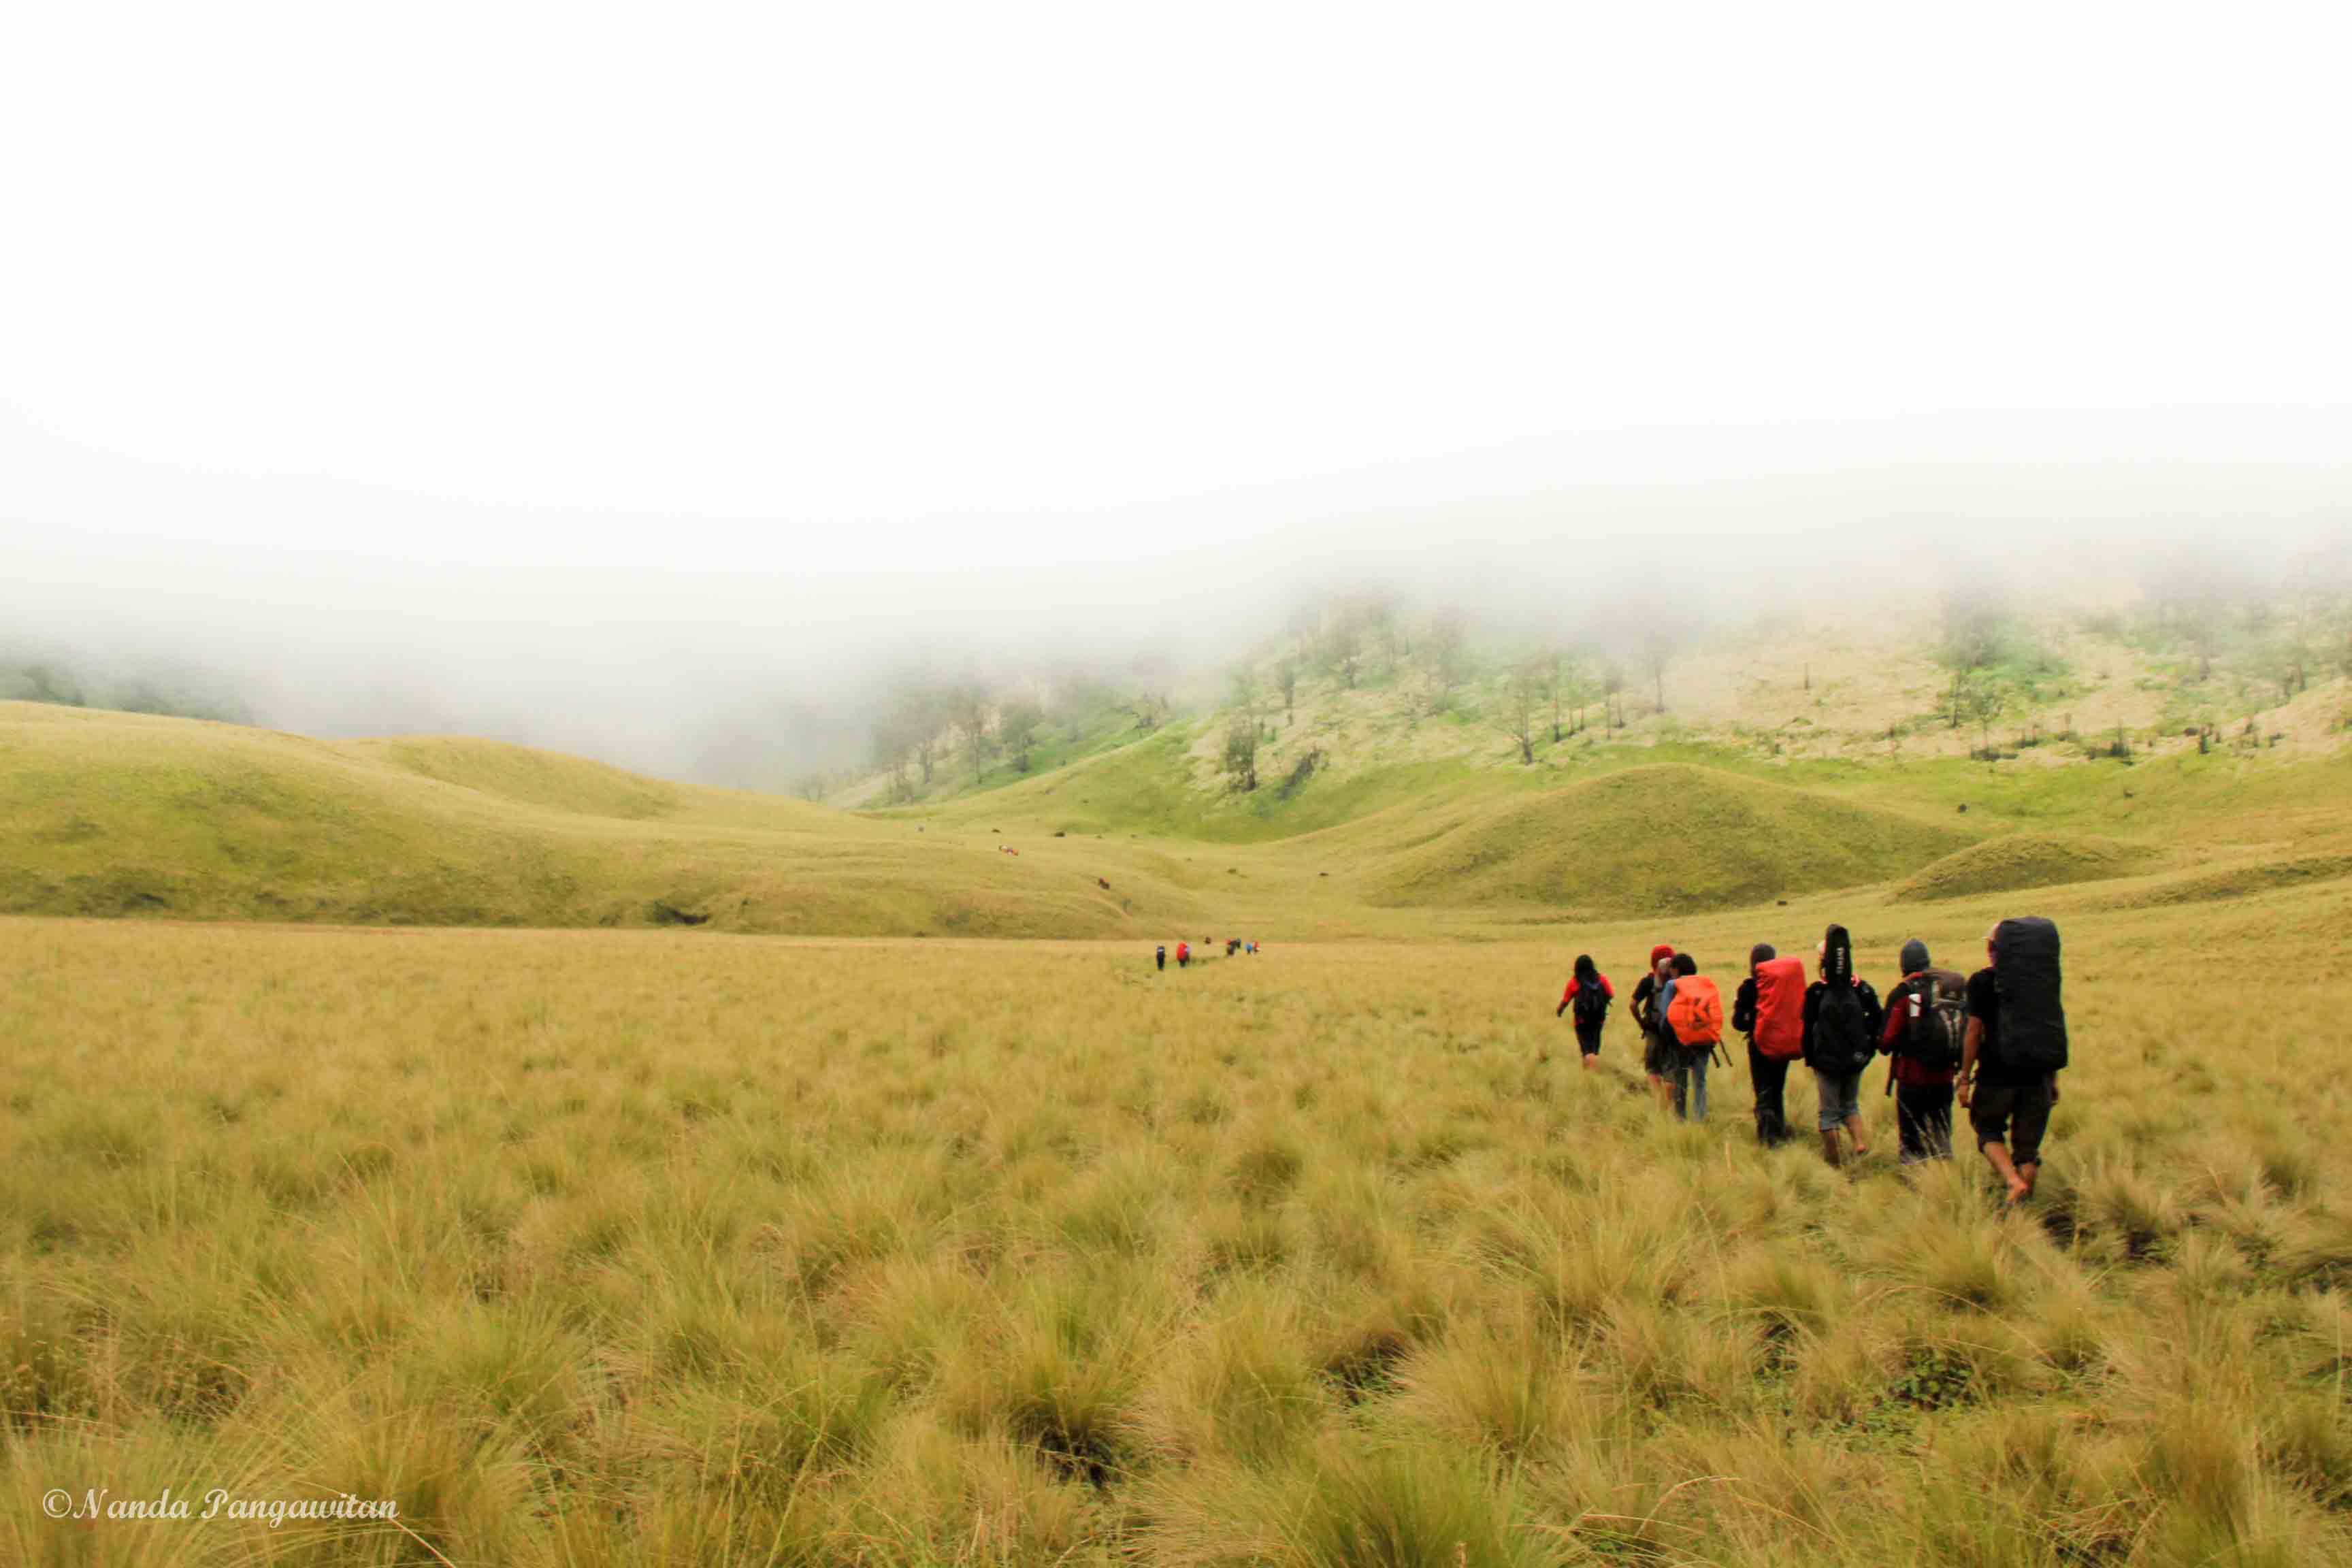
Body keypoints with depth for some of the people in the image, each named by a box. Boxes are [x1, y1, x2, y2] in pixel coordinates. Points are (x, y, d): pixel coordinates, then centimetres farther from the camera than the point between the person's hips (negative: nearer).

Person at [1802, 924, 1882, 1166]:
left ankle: (1834, 1161, 10)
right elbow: (1879, 1020, -2)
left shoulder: (1816, 992, -12)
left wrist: (1809, 1058, 3)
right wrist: (1868, 1048, 8)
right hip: (1856, 1059, 3)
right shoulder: (1862, 989, -4)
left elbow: (1808, 1028, -7)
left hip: (1826, 1061, -3)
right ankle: (1861, 1141, 0)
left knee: (1829, 1112, 8)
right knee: (1850, 1105, 23)